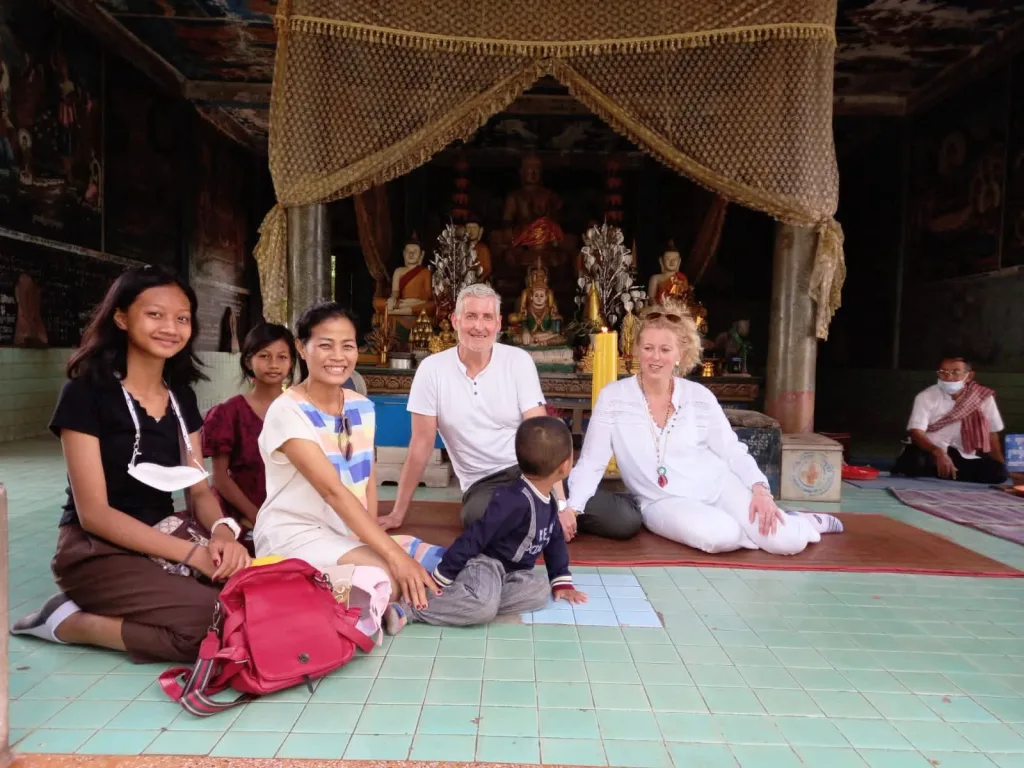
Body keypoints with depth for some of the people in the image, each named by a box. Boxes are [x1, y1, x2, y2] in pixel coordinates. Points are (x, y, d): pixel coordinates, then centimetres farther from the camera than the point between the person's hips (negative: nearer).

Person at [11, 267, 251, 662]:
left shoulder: (181, 396, 7)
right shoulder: (86, 392, -12)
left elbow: (199, 489, 7)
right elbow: (93, 512, -15)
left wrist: (223, 531, -16)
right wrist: (191, 553, -23)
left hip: (166, 537, 7)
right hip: (99, 551, -6)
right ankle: (67, 622, -5)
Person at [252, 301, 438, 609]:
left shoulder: (363, 407, 4)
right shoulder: (287, 411, -17)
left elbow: (367, 479, 8)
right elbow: (333, 490, -26)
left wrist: (372, 541, -9)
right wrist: (393, 553, -32)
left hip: (351, 533, 7)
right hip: (294, 536, -6)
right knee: (390, 578, -26)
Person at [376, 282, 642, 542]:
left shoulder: (519, 361, -5)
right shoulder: (432, 369, -6)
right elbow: (421, 444, -3)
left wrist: (560, 503, -19)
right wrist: (398, 513, -3)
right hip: (484, 485, 1)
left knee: (625, 521, -17)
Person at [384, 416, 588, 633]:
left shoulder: (548, 501, 3)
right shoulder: (515, 502, -27)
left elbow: (555, 541, 18)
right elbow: (474, 538, -26)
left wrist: (562, 582, 14)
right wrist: (441, 578, -23)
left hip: (511, 571, 9)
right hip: (484, 563, -9)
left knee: (541, 589, -18)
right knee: (484, 606, -36)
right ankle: (407, 610, -27)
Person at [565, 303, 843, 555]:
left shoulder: (699, 395, 0)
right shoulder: (613, 397, -7)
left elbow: (734, 451, 5)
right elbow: (590, 463, -7)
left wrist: (760, 489, -12)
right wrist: (571, 509, -21)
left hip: (718, 486, 2)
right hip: (664, 502, -2)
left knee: (787, 542, -17)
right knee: (720, 536, -34)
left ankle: (809, 522, 20)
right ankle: (754, 528, 2)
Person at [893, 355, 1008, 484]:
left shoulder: (983, 397, -3)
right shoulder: (926, 397, -10)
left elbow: (992, 434, 7)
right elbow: (916, 432, -19)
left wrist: (1001, 466, 3)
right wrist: (938, 453, -36)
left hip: (963, 456, 4)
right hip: (929, 451, -4)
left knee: (997, 473, -21)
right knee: (913, 462, -36)